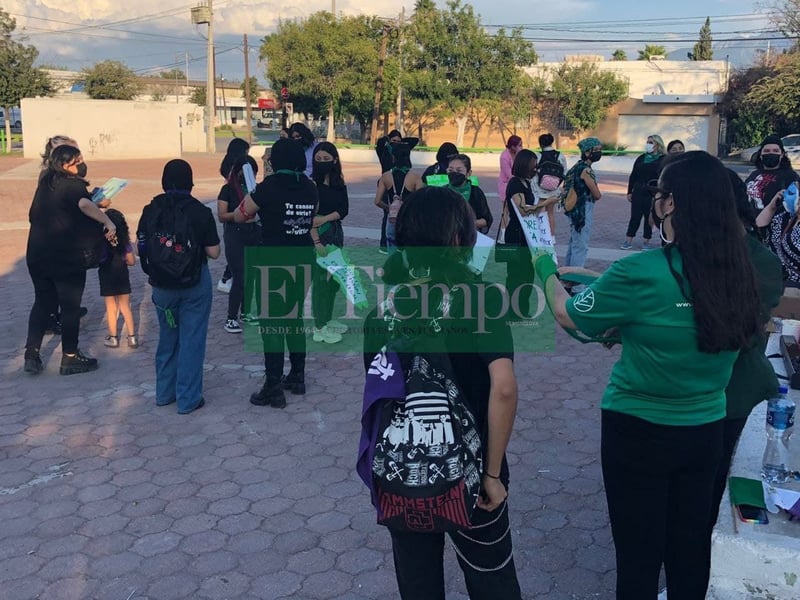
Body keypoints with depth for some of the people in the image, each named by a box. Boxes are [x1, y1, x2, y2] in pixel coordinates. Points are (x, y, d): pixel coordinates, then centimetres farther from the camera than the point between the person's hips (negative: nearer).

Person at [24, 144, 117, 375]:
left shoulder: (45, 183, 11)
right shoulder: (72, 185, -13)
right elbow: (84, 204, -36)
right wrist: (107, 221, -46)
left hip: (37, 255, 7)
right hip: (67, 258, -7)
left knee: (42, 303, 18)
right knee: (70, 307, 6)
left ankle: (31, 354, 13)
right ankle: (70, 358, 15)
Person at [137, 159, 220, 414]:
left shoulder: (150, 211, -3)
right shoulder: (201, 212, -12)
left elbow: (141, 248, 3)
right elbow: (213, 252, -9)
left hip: (162, 285, 4)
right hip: (195, 284, -3)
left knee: (167, 338, 20)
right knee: (191, 340, 6)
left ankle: (164, 393, 31)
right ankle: (188, 399, 12)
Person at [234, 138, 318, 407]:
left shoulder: (268, 188, -12)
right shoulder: (310, 188, 5)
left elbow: (239, 216, -2)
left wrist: (254, 198, 17)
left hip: (275, 261, -6)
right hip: (304, 258, 6)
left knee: (271, 323, 0)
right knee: (295, 317, 19)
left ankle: (273, 389, 2)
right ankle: (297, 377, 27)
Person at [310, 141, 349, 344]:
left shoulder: (339, 183, 8)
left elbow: (344, 209, 1)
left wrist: (325, 218, -16)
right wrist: (316, 242, -20)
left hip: (336, 232, 7)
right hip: (318, 234, -6)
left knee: (335, 278, 12)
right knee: (321, 279, -3)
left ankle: (327, 319, 27)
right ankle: (319, 328, 6)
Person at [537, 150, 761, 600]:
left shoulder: (642, 272, -24)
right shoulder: (737, 270, -7)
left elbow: (568, 314, -7)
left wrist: (547, 270, 10)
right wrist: (625, 327, 15)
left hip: (639, 430, -5)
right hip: (706, 429, 5)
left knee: (639, 552, 13)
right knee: (690, 546, 22)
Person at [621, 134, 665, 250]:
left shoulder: (663, 159, -2)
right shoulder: (641, 158, 10)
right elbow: (633, 175, 12)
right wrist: (630, 191, 7)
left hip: (652, 193, -3)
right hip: (638, 192, 3)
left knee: (649, 217, 5)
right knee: (635, 216, 3)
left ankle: (646, 241, 14)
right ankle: (628, 241, 5)